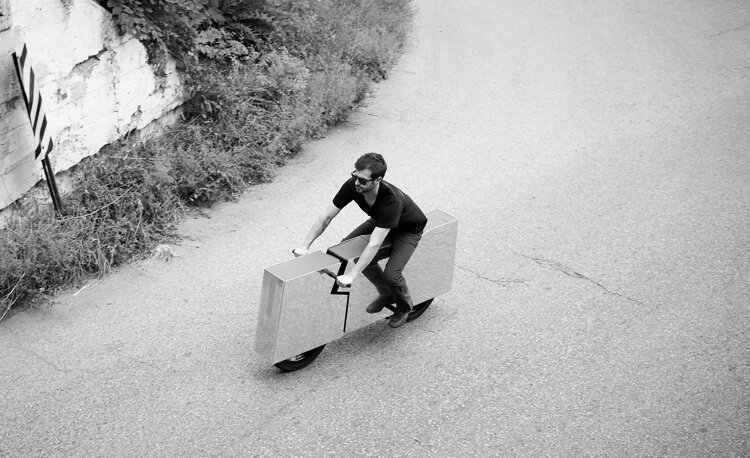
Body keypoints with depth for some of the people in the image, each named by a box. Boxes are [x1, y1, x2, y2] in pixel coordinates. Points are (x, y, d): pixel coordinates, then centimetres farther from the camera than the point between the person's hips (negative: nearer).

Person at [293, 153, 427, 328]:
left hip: (409, 228, -7)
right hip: (380, 221, 7)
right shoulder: (352, 186, -27)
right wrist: (305, 246, -23)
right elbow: (326, 216, -18)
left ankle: (404, 306, 14)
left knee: (391, 274, -24)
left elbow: (374, 244, -46)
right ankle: (386, 294, 14)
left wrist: (351, 276, -49)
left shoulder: (391, 201, -44)